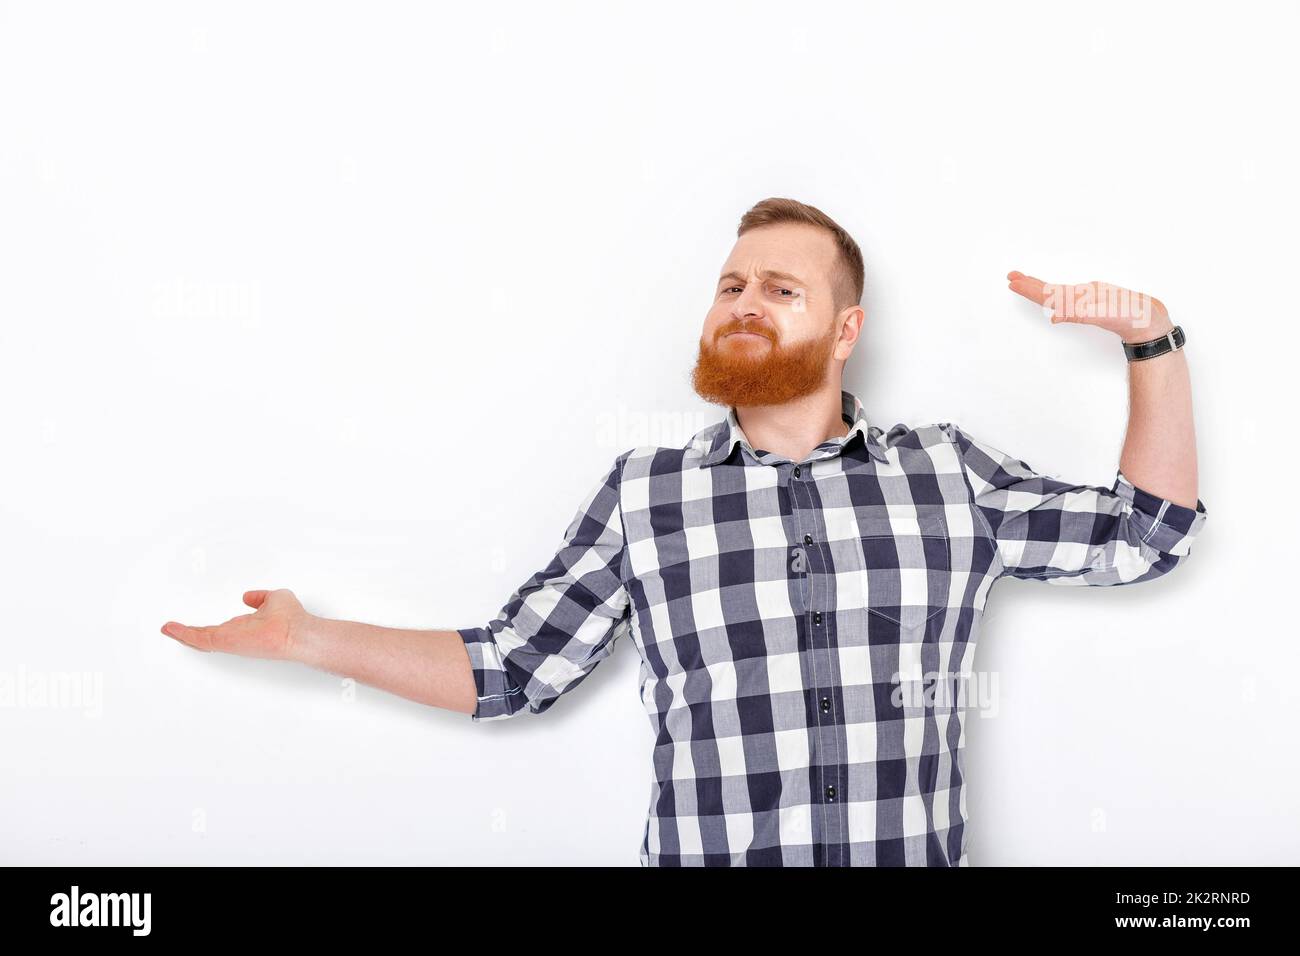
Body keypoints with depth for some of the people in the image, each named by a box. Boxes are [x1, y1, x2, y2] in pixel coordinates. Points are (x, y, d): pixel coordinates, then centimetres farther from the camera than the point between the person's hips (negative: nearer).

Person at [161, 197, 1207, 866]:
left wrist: (1153, 340, 4)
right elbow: (511, 668, 5)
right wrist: (308, 638, 0)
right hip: (707, 855, 0)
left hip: (920, 851, 1)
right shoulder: (644, 494, 5)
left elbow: (1143, 533, 13)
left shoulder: (949, 474, 6)